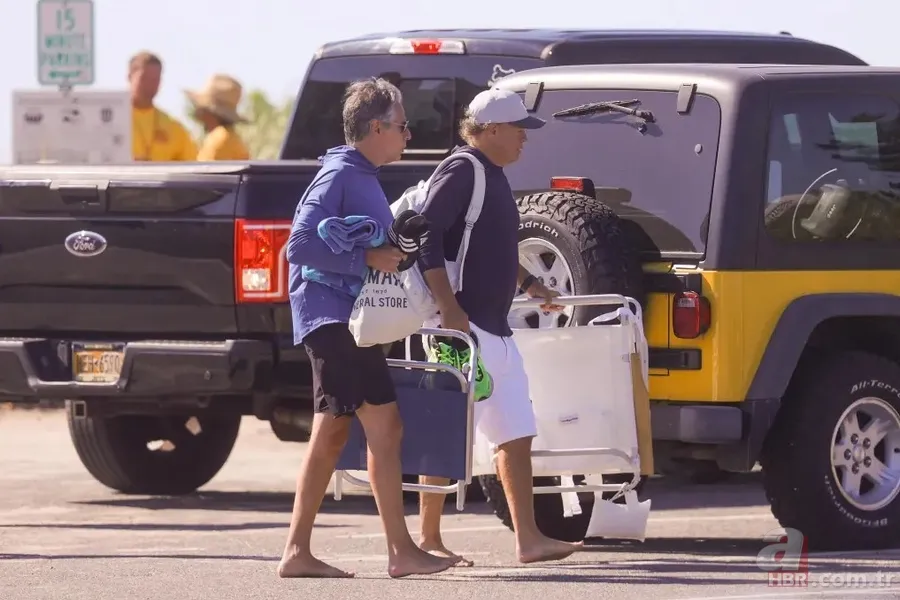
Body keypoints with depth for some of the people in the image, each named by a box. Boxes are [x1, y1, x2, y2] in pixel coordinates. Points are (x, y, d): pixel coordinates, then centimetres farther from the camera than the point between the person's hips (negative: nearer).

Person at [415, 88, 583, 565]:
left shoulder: (493, 177, 18)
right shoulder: (461, 172, -11)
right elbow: (427, 238, -20)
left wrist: (528, 284, 27)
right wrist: (448, 306, -26)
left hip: (496, 330, 10)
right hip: (462, 327, -10)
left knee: (516, 436, 6)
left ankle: (529, 539, 6)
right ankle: (428, 539, 0)